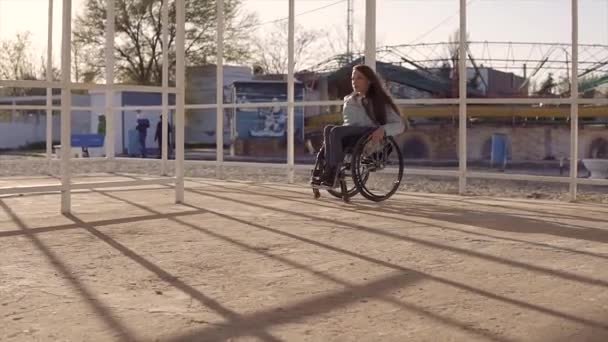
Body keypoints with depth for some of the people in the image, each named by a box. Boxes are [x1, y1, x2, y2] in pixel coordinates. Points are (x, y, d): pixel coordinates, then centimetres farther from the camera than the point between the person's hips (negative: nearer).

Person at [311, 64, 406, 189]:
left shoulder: (380, 101, 9)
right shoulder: (349, 100, 25)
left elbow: (400, 125, 2)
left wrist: (383, 129, -19)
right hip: (349, 137, 5)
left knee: (336, 131, -32)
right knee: (329, 129, -28)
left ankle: (332, 173, -39)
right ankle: (322, 170, -40)